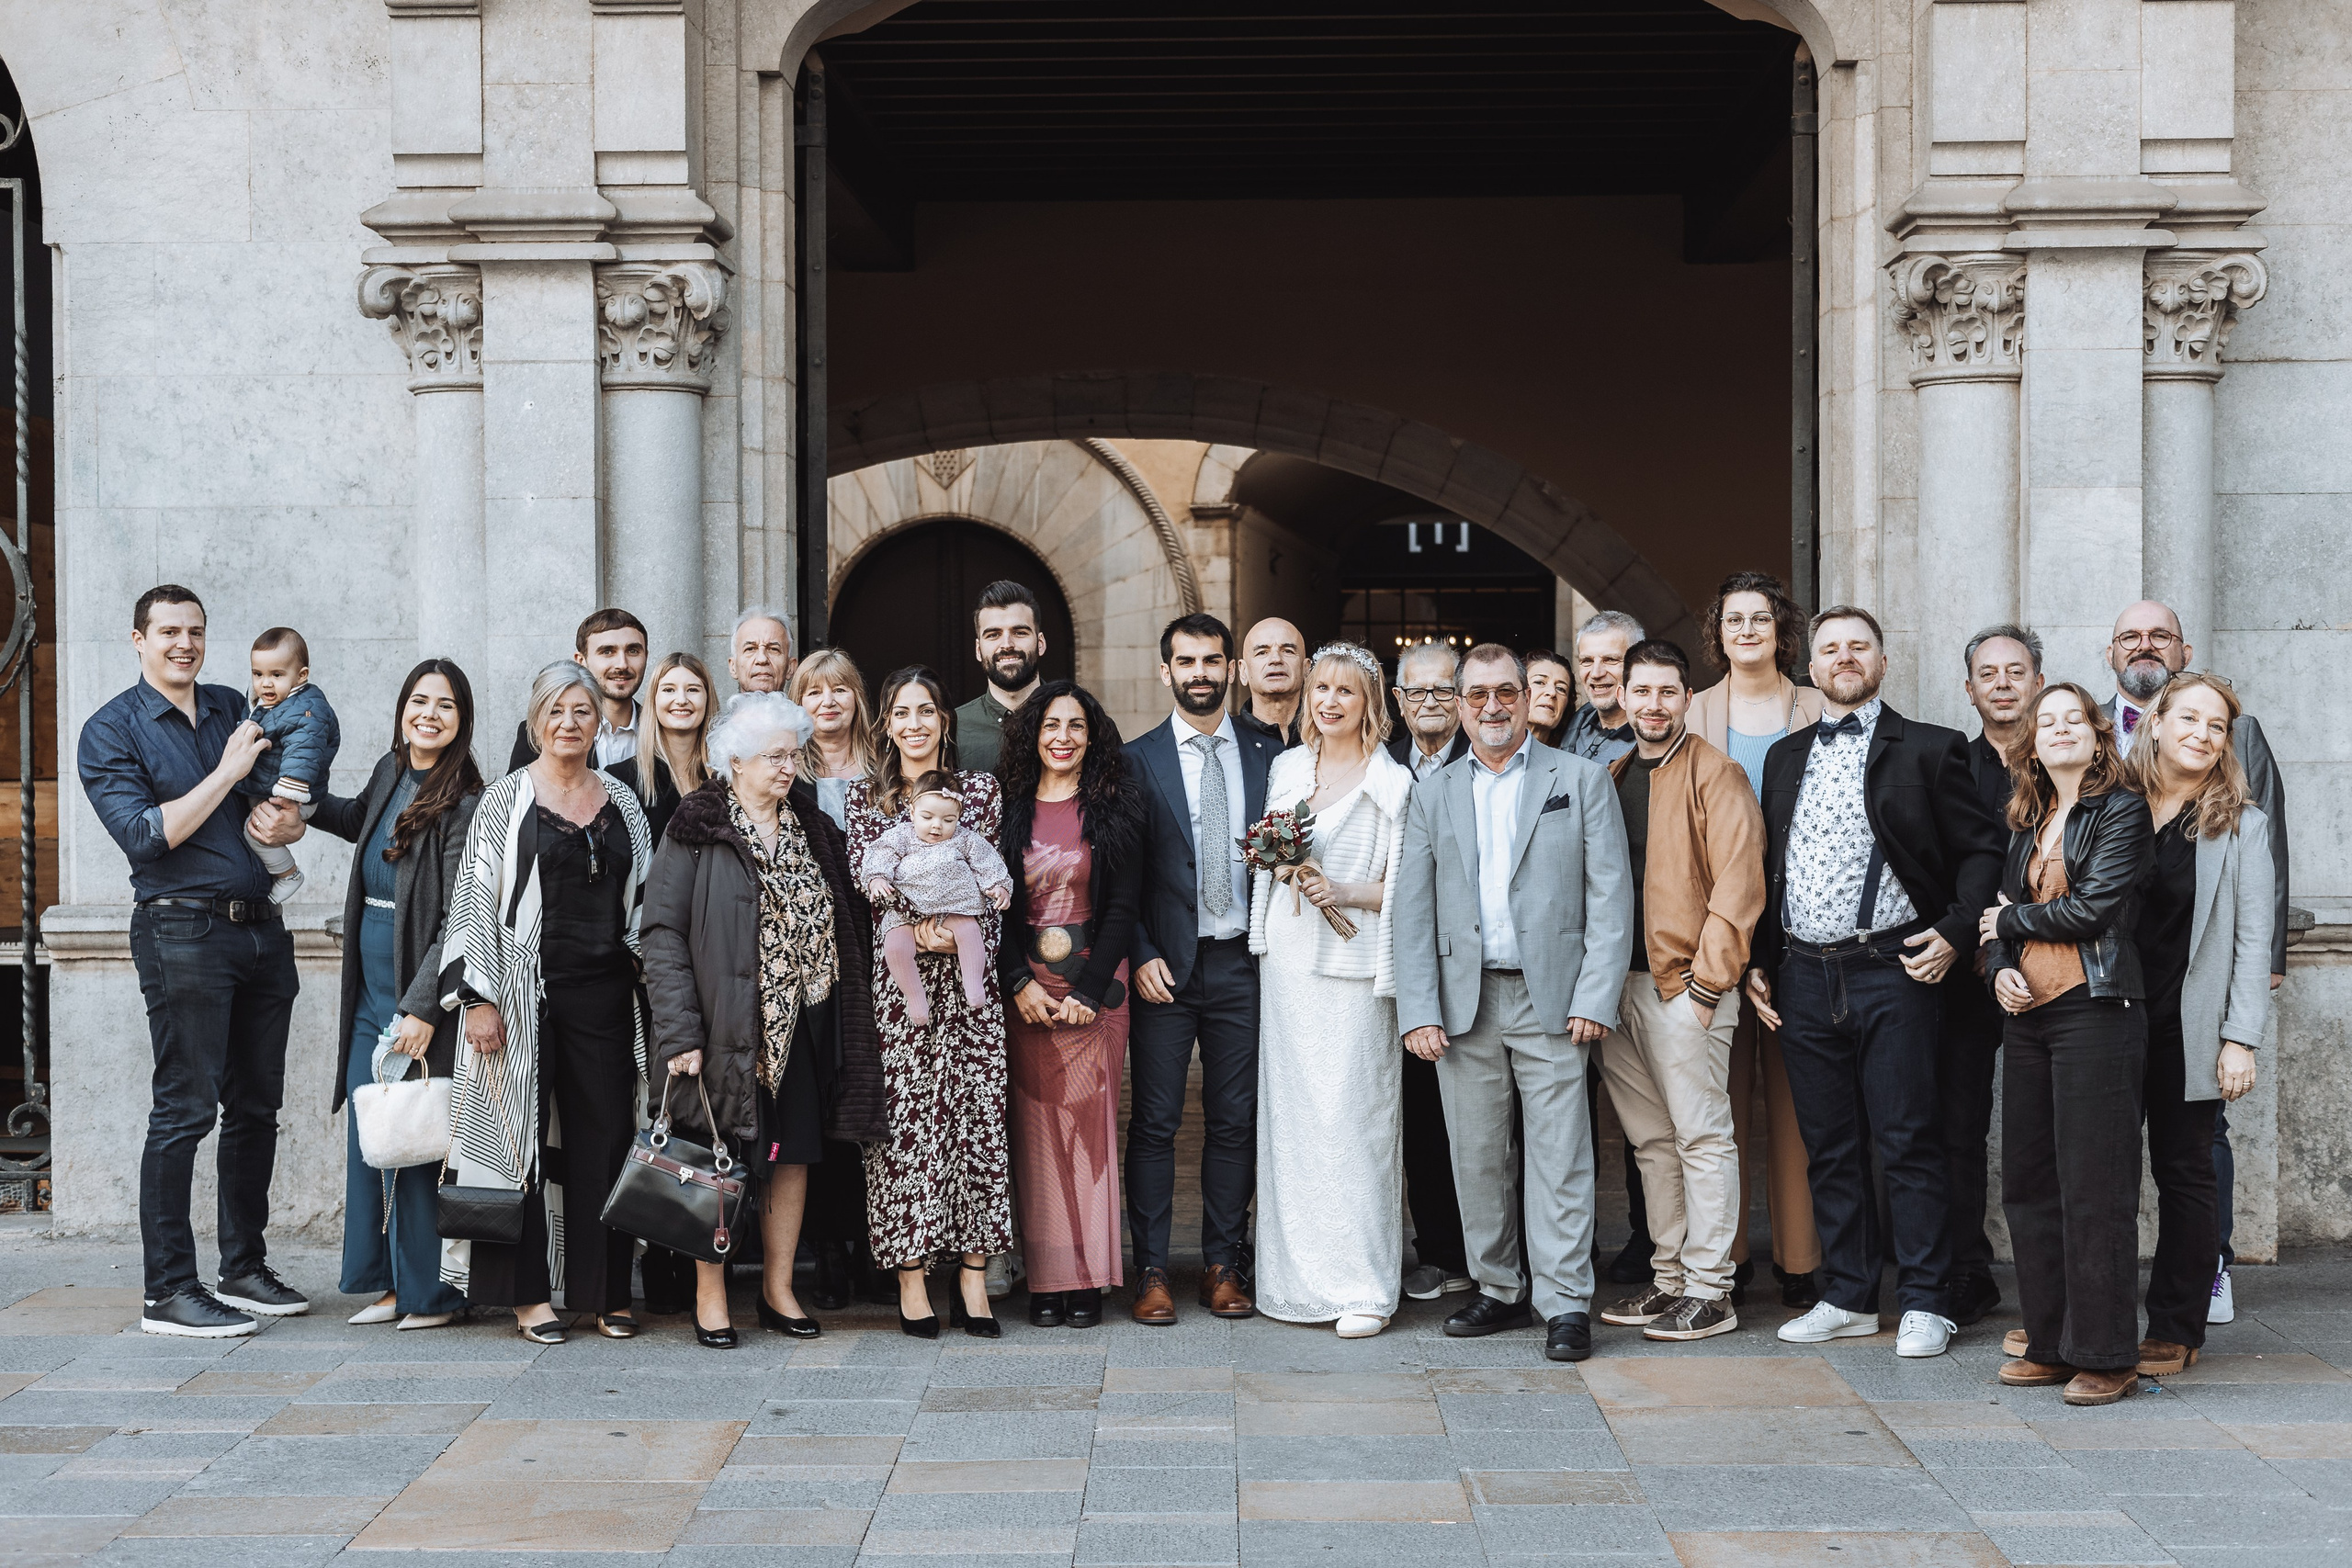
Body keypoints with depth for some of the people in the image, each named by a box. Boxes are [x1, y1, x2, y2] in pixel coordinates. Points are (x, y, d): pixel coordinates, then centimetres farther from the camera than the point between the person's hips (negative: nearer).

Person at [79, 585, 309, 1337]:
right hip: (182, 931, -6)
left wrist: (286, 822, -7)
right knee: (184, 1109, -8)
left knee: (256, 1106, 10)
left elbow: (296, 801, 17)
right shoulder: (111, 731, -1)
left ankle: (245, 1267, 21)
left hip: (261, 928, 6)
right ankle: (168, 1291, -4)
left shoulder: (235, 710, 15)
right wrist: (228, 773, -12)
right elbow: (146, 835, -12)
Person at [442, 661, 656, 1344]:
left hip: (604, 992, 3)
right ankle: (528, 1293, 7)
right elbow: (475, 900, -3)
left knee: (607, 1136, 2)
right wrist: (477, 998, -10)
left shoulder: (621, 801, 12)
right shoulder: (506, 799, 1)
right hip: (526, 992, -3)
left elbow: (645, 901, 17)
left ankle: (606, 1292, 11)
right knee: (522, 1130, -1)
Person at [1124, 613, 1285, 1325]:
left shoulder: (1268, 756, 8)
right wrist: (1141, 957, -8)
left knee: (1236, 1120, 6)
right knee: (1154, 1121, 0)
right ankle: (1151, 1271, 6)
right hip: (1165, 965, -2)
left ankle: (1223, 1265, 15)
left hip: (1242, 963, 2)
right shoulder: (1136, 760, 2)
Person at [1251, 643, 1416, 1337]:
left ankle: (1364, 1288, -3)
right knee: (1290, 1111, 5)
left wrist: (1344, 893, -17)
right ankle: (1299, 1275, 13)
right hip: (1286, 960, 5)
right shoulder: (1285, 768, 14)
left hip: (1352, 966, -5)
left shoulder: (1393, 784, -2)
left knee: (1352, 1116, -8)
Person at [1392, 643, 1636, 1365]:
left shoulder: (1581, 780, 5)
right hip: (1463, 1001, 3)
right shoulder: (1434, 795, 13)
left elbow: (1611, 896, 0)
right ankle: (1499, 1291, 18)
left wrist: (1595, 998, -9)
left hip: (1550, 998, -3)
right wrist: (1418, 1011, -2)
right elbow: (1411, 911, 8)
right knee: (1476, 1156, 7)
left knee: (1559, 1154, -4)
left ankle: (1566, 1303, 0)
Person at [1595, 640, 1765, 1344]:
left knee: (1702, 1137, -3)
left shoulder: (1715, 775, -6)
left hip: (1685, 983, -7)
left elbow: (1738, 883, -11)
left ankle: (1709, 1291, 0)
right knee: (1652, 1139, 11)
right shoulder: (1612, 777, 16)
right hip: (1620, 982, 7)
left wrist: (1707, 979, -15)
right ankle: (1670, 1277, 18)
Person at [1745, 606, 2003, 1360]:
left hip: (1892, 972, -4)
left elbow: (1982, 849, 1)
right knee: (1830, 1148, 9)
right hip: (1803, 979, 4)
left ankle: (1923, 1304, 4)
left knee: (1909, 1143, -3)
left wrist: (1955, 933, -11)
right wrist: (1759, 960, 12)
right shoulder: (1785, 757, 16)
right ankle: (1848, 1298, 17)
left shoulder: (1928, 749, 2)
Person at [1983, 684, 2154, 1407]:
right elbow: (2003, 908, 19)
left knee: (2094, 1187, -6)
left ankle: (2106, 1355, 0)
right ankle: (2051, 1344, 16)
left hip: (2095, 1013, -7)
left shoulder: (2122, 810, -2)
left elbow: (2091, 908, -11)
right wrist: (2000, 967, -1)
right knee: (2028, 1184, 7)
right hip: (2029, 1015, 7)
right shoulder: (2029, 824, 18)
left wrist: (2010, 920, 2)